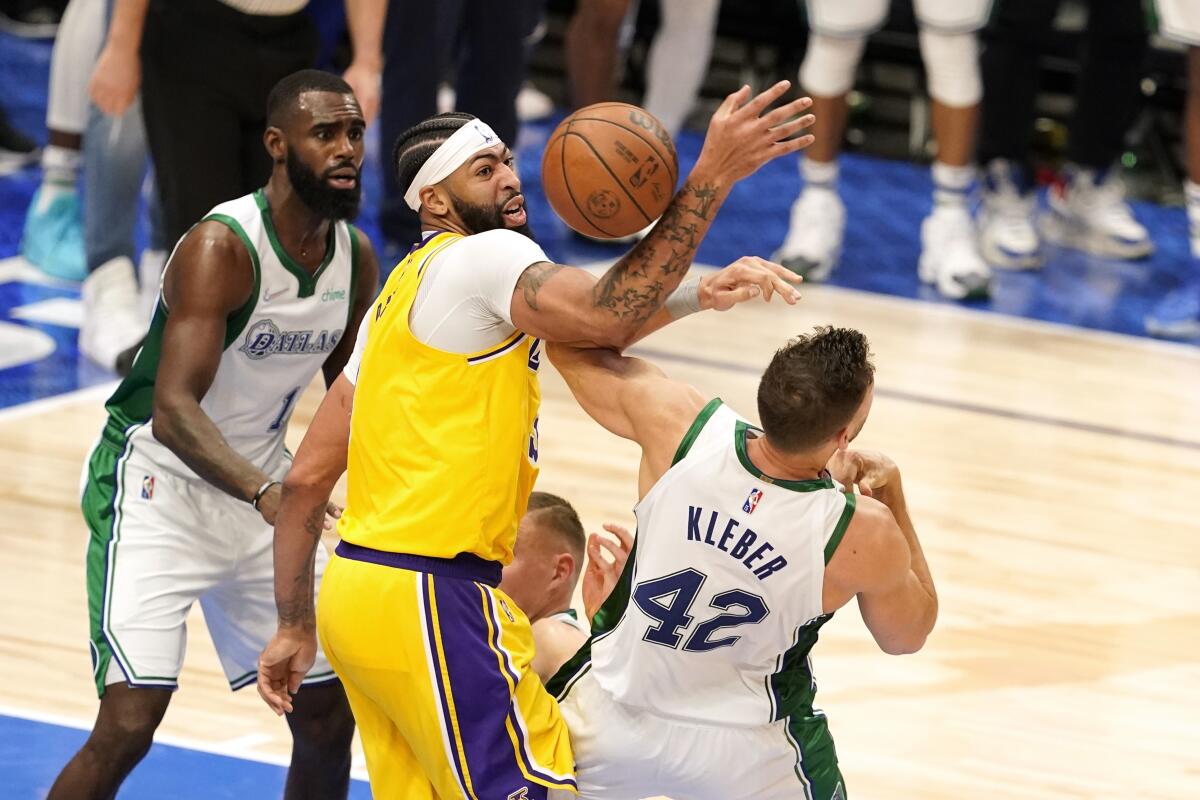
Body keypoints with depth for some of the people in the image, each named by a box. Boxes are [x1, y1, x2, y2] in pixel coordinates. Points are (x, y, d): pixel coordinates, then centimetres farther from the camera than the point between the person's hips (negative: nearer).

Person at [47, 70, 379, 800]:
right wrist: (262, 491, -49)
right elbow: (173, 410, -35)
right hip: (160, 486, -7)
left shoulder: (357, 260, -2)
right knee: (129, 724, -19)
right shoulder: (221, 247, -25)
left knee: (329, 718, 9)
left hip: (264, 490, 7)